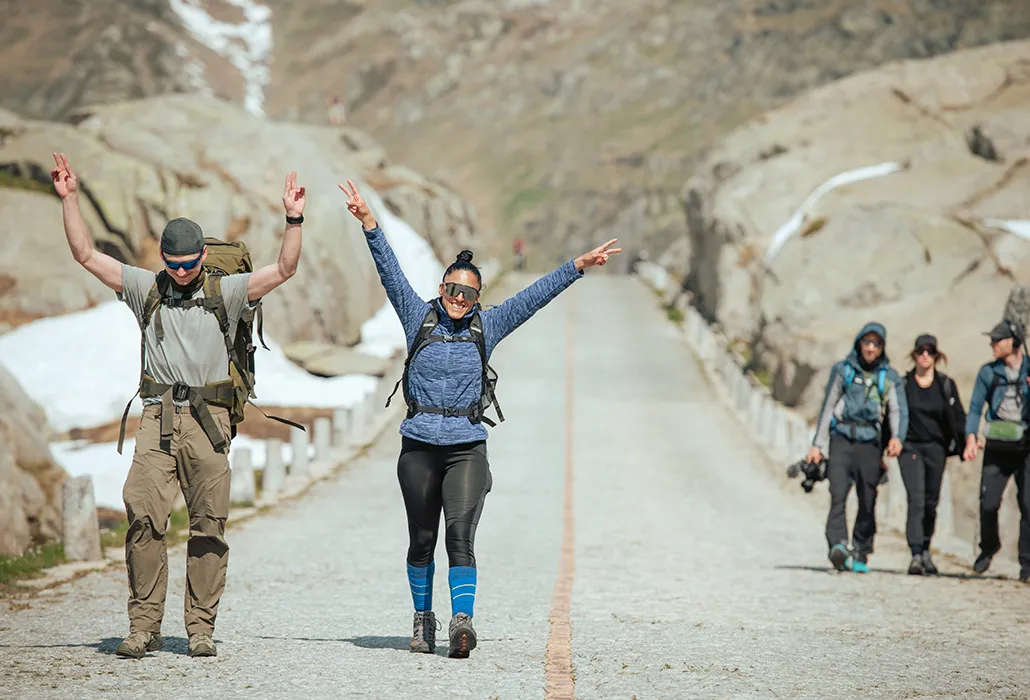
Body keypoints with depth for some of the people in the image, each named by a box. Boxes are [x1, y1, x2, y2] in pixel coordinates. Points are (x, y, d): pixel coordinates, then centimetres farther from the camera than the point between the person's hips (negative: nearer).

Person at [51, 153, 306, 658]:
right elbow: (85, 255, 12)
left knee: (208, 524, 0)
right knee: (142, 515, -11)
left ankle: (200, 628, 6)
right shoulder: (145, 288, 13)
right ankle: (144, 626, -7)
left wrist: (293, 220, -12)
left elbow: (284, 270, -1)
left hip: (208, 418, -1)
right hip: (157, 417, 1)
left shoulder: (226, 291, 9)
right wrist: (69, 199, 5)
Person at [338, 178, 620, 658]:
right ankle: (423, 618, 25)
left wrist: (579, 265, 5)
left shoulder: (487, 327, 8)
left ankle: (461, 623, -25)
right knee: (422, 541, 8)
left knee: (460, 536, -15)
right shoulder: (419, 318, 7)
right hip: (419, 448, 1)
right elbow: (390, 272, 1)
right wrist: (368, 223, -8)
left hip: (467, 449, -1)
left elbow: (536, 294, 8)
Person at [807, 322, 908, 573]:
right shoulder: (842, 370, 10)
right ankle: (838, 547, -30)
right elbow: (827, 408, 13)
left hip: (869, 442, 1)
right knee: (838, 494, -18)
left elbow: (898, 411, 0)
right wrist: (818, 444, 9)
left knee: (868, 501, 2)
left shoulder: (889, 377, 11)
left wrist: (897, 437, -20)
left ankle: (861, 554, 13)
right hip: (841, 439, -1)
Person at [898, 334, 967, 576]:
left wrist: (967, 441, -9)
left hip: (936, 449, 2)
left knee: (931, 502, 9)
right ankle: (916, 556, -21)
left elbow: (958, 417, 6)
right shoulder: (903, 384, 2)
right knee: (916, 500, -15)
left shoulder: (946, 385, 5)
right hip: (910, 447, -2)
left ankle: (925, 551, 25)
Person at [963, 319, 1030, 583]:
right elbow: (975, 407, 6)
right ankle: (988, 548, 23)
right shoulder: (988, 372, 7)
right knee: (988, 503, -3)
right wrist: (971, 438, -8)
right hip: (997, 449, 1)